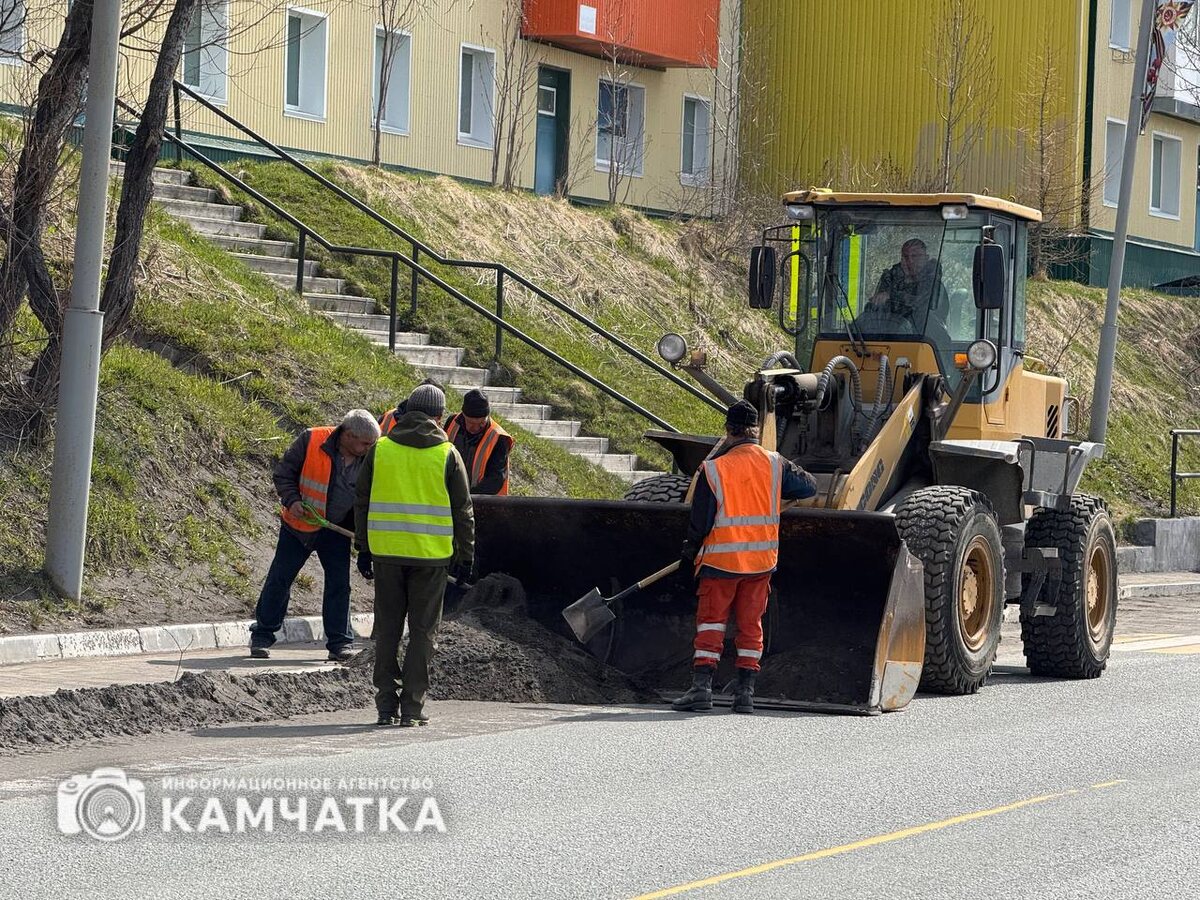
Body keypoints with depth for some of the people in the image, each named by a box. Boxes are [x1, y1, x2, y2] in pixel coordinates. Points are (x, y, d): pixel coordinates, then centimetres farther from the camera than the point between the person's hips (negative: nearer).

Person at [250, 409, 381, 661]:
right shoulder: (311, 441, -20)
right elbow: (283, 473, -10)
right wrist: (292, 500, -25)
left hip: (336, 530, 3)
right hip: (299, 524, -3)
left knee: (339, 584, 1)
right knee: (279, 579, 3)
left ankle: (339, 642, 10)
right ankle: (262, 635, 13)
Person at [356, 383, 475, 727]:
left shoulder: (380, 449, 4)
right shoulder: (447, 454, -2)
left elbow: (362, 502, 7)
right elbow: (463, 511, 0)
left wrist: (364, 547, 15)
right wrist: (465, 557, 7)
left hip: (386, 551, 2)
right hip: (431, 556, -2)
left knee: (387, 630, 9)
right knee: (423, 631, 5)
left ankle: (386, 705, 8)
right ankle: (412, 706, 1)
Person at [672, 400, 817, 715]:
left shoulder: (713, 469, -11)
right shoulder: (775, 465, -2)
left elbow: (700, 521, -7)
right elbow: (808, 487, 11)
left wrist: (690, 553, 8)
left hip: (721, 559, -3)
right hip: (761, 559, 3)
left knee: (711, 621, 5)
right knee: (751, 625, 10)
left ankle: (701, 686, -4)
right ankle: (745, 692, 8)